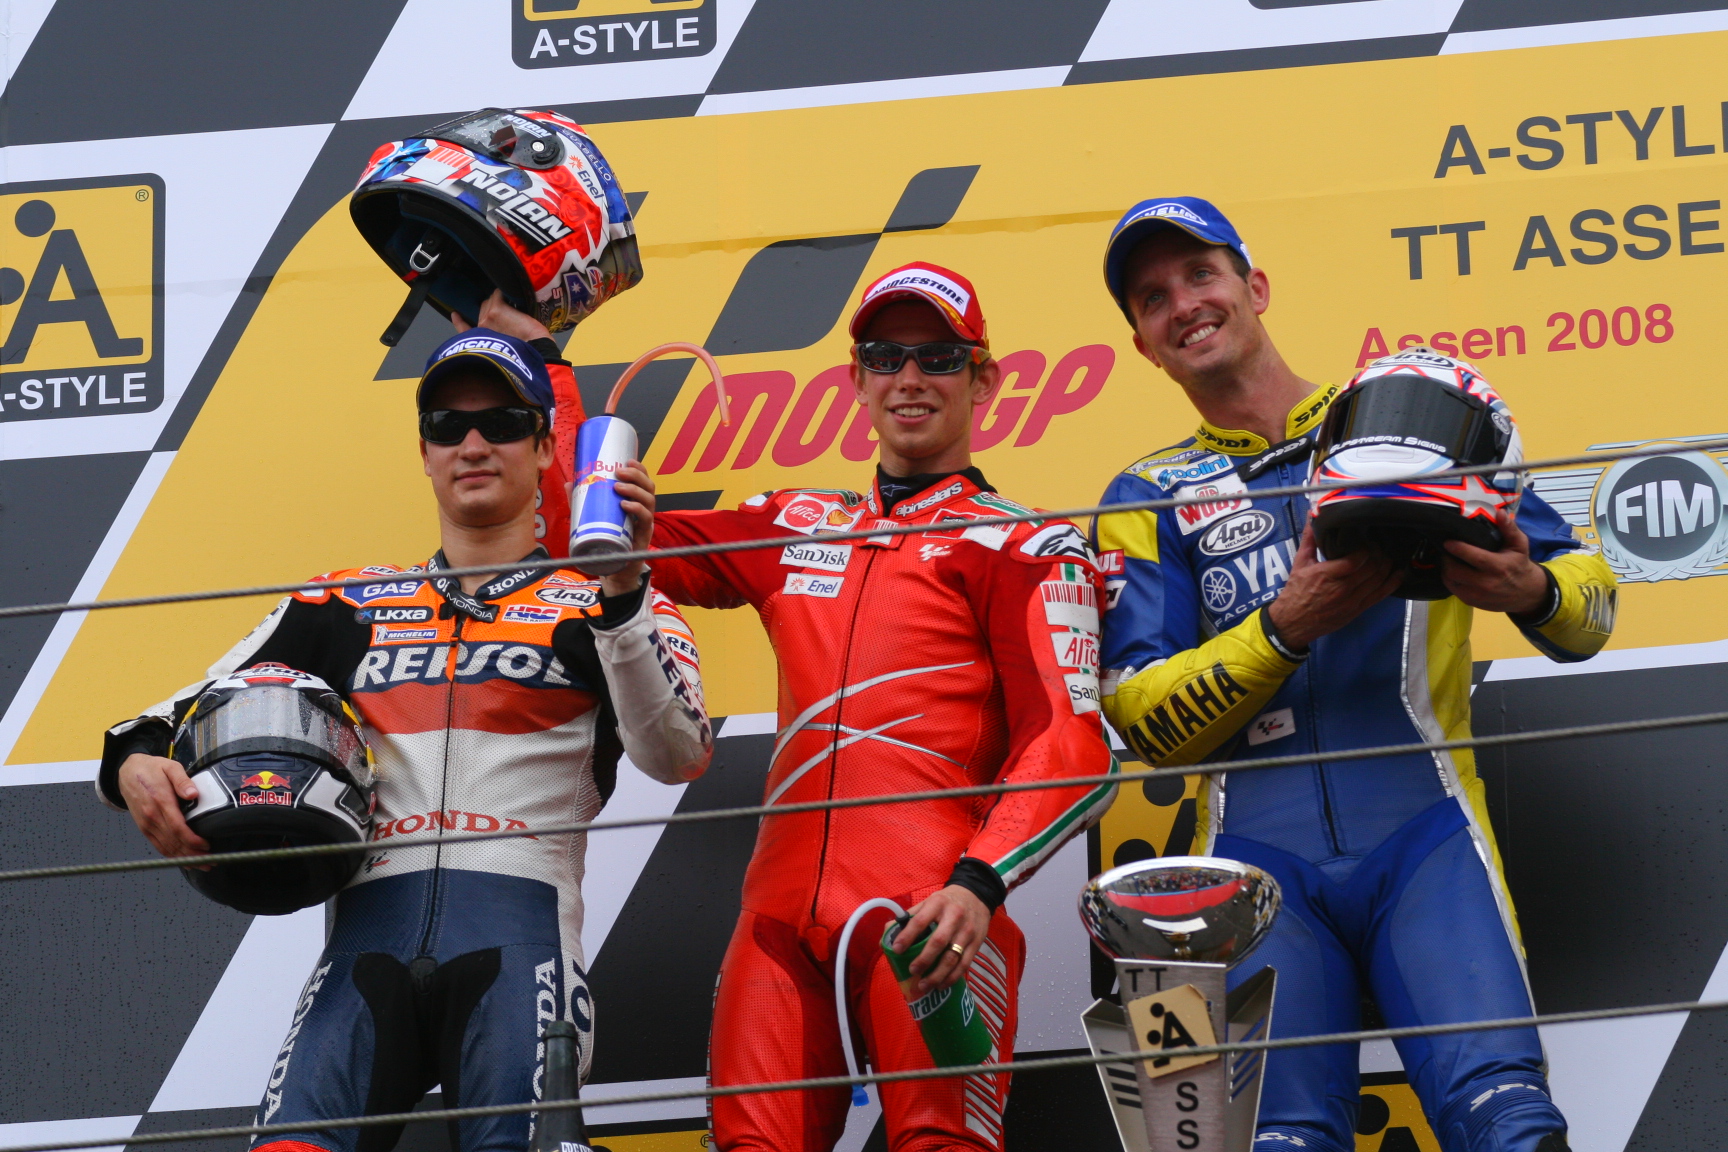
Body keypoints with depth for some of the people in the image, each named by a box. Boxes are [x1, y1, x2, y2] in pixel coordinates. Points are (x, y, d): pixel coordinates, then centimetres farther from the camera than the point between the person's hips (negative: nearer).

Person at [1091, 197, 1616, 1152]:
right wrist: (1285, 628, -10)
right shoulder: (1148, 500, 18)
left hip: (1419, 829, -1)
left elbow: (1588, 597, 12)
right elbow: (1142, 718, 6)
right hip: (1262, 850, 1)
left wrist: (1529, 592, -12)